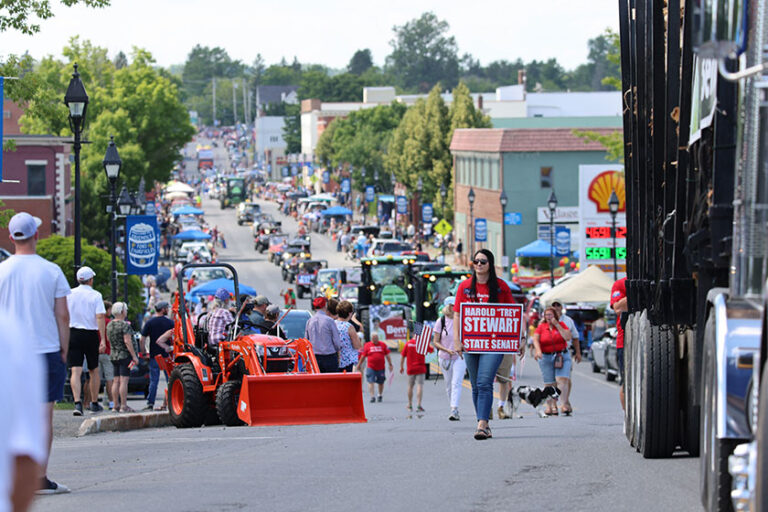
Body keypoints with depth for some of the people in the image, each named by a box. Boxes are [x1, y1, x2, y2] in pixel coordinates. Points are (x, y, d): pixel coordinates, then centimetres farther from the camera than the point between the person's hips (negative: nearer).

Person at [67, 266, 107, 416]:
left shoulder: (70, 294, 3)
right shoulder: (95, 295, -4)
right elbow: (100, 317, -13)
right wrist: (103, 339, -15)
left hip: (73, 334, 1)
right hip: (90, 335, -1)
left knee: (76, 370, -6)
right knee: (94, 371, 15)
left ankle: (77, 403, -22)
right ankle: (94, 404, 23)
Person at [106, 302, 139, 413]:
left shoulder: (109, 325, 10)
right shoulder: (125, 325, -14)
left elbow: (108, 339, 21)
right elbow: (127, 341, -19)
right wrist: (134, 356, -16)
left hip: (114, 356, 8)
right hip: (125, 356, -8)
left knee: (116, 381, 9)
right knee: (124, 381, -8)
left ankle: (116, 405, 10)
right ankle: (123, 406, -10)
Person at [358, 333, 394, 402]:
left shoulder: (382, 345, 7)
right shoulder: (367, 345, 3)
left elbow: (387, 355, 11)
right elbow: (363, 356, 9)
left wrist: (390, 365, 8)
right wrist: (359, 365, 13)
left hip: (381, 368, 2)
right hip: (371, 367, -2)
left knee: (381, 382, 12)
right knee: (371, 382, -11)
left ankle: (380, 396, 30)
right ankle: (372, 396, -11)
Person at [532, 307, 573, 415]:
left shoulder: (561, 324, 6)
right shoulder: (541, 327, 5)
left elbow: (567, 337, -7)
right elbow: (535, 339, -6)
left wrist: (557, 325, -10)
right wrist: (538, 350, -24)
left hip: (562, 356, -1)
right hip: (546, 357, 1)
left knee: (562, 380, -15)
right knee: (549, 383, -1)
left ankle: (565, 404, -16)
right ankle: (552, 406, 4)